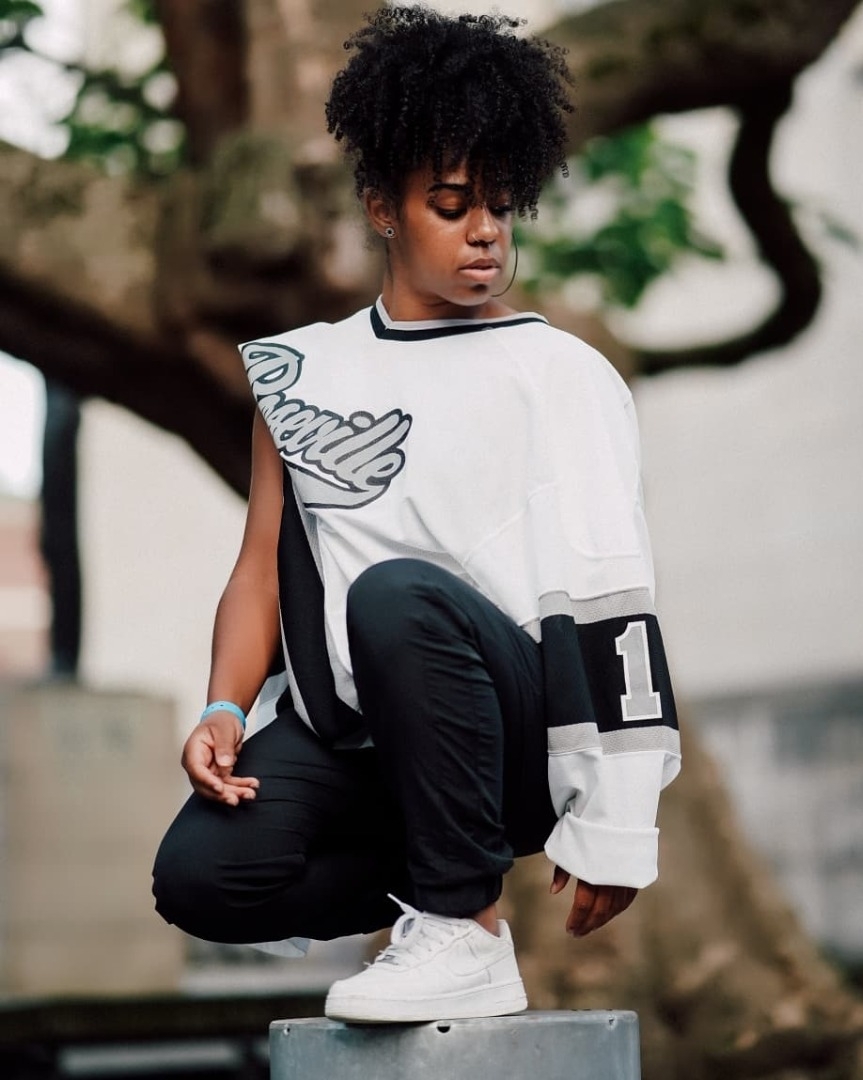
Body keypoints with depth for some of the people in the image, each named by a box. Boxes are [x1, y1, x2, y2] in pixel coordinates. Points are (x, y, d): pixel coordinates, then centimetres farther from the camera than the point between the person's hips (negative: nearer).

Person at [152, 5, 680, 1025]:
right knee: (199, 875, -22)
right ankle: (436, 874, 6)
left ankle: (466, 933, -20)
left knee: (400, 595, -35)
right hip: (342, 731, 4)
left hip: (511, 738, -4)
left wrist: (609, 827, -11)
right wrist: (224, 710, -6)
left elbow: (609, 604, -5)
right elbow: (263, 565, 14)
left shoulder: (561, 375, 2)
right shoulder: (301, 371, 15)